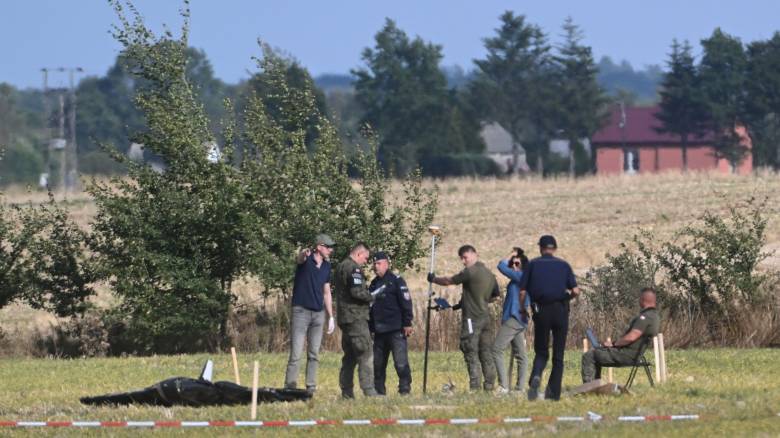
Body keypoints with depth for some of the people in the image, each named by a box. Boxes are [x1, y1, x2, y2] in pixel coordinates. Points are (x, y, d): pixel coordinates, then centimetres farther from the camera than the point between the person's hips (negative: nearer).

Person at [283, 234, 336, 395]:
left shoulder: (326, 266, 10)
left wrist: (331, 317, 15)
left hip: (318, 313, 6)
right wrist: (304, 254, -59)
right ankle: (289, 387, -7)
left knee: (314, 354, 8)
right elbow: (300, 258, -34)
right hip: (301, 311, -6)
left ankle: (311, 388, 13)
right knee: (296, 354, -9)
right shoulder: (306, 260, -8)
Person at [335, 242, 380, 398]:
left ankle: (346, 391, 12)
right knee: (365, 356, -10)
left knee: (349, 357, 13)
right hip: (356, 317, -10)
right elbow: (357, 292, -22)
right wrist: (371, 297, -4)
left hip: (344, 318, 10)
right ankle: (368, 390, -15)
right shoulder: (354, 268, -13)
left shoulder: (340, 267, 18)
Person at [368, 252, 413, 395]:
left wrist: (407, 324, -13)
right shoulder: (374, 284, 18)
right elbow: (369, 307, 23)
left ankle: (405, 388, -8)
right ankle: (379, 390, 12)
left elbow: (406, 303, -7)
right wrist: (370, 327, 17)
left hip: (396, 330, -7)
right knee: (378, 363, 7)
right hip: (379, 331, 7)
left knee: (401, 362, -10)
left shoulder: (396, 281, -2)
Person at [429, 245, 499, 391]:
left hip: (472, 319, -7)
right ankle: (489, 385, 7)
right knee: (486, 354, 9)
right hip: (486, 317, 7)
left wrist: (433, 279, 17)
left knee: (471, 354, -6)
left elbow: (448, 281, -4)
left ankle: (474, 387, -11)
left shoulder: (470, 272, -11)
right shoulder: (490, 274, 13)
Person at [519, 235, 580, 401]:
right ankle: (554, 392, 5)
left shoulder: (533, 264, 4)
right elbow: (575, 291, -3)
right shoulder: (563, 265, 6)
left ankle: (536, 375, -21)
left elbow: (522, 292, -3)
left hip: (541, 312, 0)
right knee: (558, 355, 10)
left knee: (541, 352, 10)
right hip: (560, 311, 0)